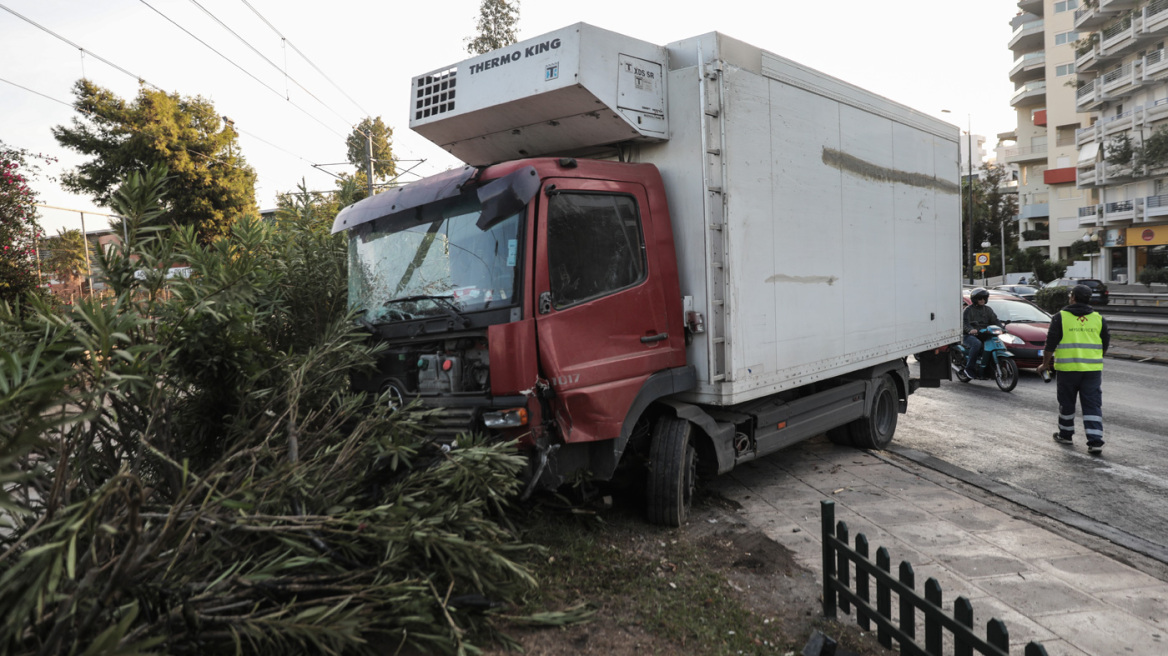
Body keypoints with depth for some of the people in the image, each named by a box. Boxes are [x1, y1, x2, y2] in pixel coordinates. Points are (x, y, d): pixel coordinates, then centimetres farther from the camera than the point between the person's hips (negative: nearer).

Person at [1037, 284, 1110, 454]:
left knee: (1066, 402, 12)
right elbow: (1105, 344, 15)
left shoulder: (1060, 317, -4)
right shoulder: (1099, 318, 7)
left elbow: (1050, 344, -6)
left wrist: (1045, 364, 3)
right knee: (1093, 405, 3)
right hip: (1092, 369, 3)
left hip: (1067, 368, -3)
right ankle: (1095, 441, -3)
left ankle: (1065, 434, 25)